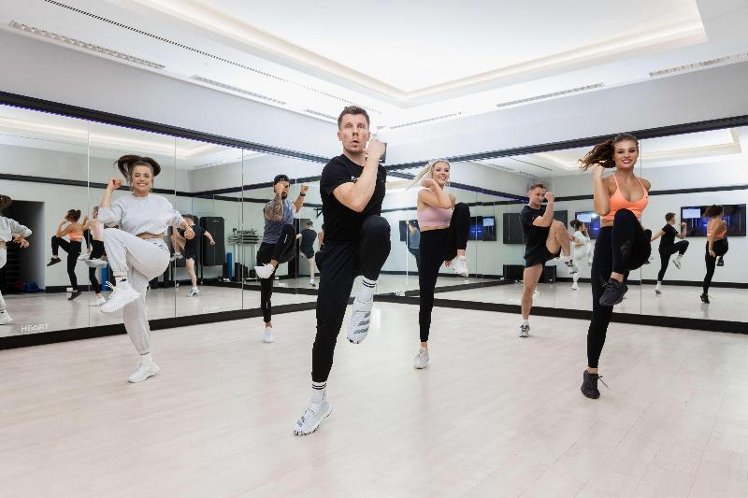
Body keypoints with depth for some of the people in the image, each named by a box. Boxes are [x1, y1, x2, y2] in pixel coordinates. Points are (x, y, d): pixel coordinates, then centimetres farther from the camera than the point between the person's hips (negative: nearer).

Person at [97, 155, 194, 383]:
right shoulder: (123, 203, 10)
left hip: (156, 255, -2)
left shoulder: (161, 202, 14)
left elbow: (176, 217, 35)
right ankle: (147, 363, 12)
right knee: (132, 311, -1)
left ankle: (122, 288, -26)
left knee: (112, 234, -26)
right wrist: (110, 188, -1)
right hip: (133, 262, 3)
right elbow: (104, 216, -11)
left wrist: (187, 227, 22)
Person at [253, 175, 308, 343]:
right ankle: (268, 326, 16)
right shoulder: (269, 206, -8)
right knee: (266, 290, -2)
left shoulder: (289, 203, 12)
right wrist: (278, 194, -26)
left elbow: (296, 209, 38)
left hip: (286, 250, 3)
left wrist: (302, 194, 24)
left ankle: (271, 266, -33)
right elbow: (277, 216, -32)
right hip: (268, 249, -3)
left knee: (289, 228, -32)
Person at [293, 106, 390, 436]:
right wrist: (373, 158, -23)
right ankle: (318, 402, 15)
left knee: (378, 226, -35)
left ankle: (365, 297, -14)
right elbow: (356, 201, -32)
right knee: (327, 327, -5)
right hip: (339, 252, -3)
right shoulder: (334, 169, -11)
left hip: (368, 247, 3)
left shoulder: (379, 170, 9)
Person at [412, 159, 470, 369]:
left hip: (449, 242, 4)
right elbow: (444, 204, -25)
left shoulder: (451, 196, 13)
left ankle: (460, 258, -25)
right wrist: (435, 184, -10)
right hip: (430, 244, -4)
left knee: (463, 207, -23)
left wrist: (452, 251, 19)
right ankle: (423, 348, 11)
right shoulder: (424, 193, -5)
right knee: (426, 297, -4)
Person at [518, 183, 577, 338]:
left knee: (559, 225, -26)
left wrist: (569, 237, 11)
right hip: (534, 253, -3)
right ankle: (525, 323, 10)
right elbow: (545, 222, -27)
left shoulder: (545, 209, 10)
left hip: (551, 248, 4)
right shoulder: (525, 213, -11)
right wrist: (551, 202, -21)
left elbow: (555, 226, 23)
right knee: (528, 289, -6)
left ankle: (568, 260, -16)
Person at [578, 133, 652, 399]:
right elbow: (602, 210, -19)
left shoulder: (645, 184, 16)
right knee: (601, 313, -3)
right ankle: (591, 372, 10)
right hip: (608, 245, -2)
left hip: (635, 247, 2)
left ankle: (617, 281, -37)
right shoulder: (608, 182, 2)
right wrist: (597, 175, -14)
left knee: (625, 215, -35)